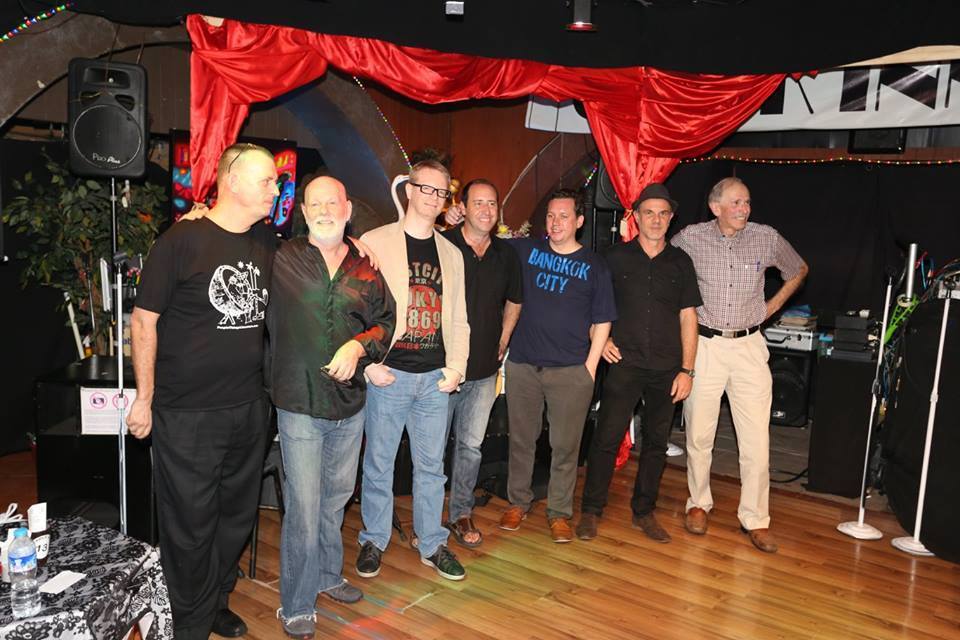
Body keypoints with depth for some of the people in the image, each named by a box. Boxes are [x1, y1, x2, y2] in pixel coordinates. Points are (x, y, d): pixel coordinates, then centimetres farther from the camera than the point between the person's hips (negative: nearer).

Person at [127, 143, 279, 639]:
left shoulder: (268, 244, 5)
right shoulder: (182, 240, -11)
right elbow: (144, 320, -7)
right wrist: (145, 398, -6)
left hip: (250, 408, 6)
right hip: (186, 415, -5)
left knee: (237, 516, 18)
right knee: (190, 524, 8)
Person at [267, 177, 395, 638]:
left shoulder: (366, 269, 5)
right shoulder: (279, 259, -5)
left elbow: (386, 321, 6)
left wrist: (359, 346, -11)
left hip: (349, 401, 4)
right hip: (299, 403, -4)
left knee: (336, 497, 20)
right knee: (304, 507, -1)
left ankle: (328, 576, 42)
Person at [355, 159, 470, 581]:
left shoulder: (451, 254, 12)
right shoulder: (374, 242, -2)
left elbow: (458, 319, 13)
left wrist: (455, 368, 2)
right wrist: (369, 364, -11)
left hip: (435, 379, 4)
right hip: (388, 375, -3)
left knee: (431, 466, 12)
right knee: (378, 464, 8)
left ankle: (432, 544, 27)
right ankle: (373, 541, 27)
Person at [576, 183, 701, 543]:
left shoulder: (680, 262, 8)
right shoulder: (616, 257, 4)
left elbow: (688, 317, 6)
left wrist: (687, 369, 0)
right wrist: (600, 339, -5)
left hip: (667, 369, 2)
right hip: (624, 363, -2)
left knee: (656, 442, 10)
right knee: (607, 438, -2)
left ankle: (644, 511, 25)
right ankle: (591, 510, 13)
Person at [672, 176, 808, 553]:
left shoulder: (767, 239, 0)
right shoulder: (691, 238, -5)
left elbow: (798, 270, 20)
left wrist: (772, 306, 10)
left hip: (749, 346, 1)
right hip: (704, 344, -1)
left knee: (756, 438, 0)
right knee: (699, 433, 7)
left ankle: (755, 518, 13)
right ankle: (699, 503, 26)